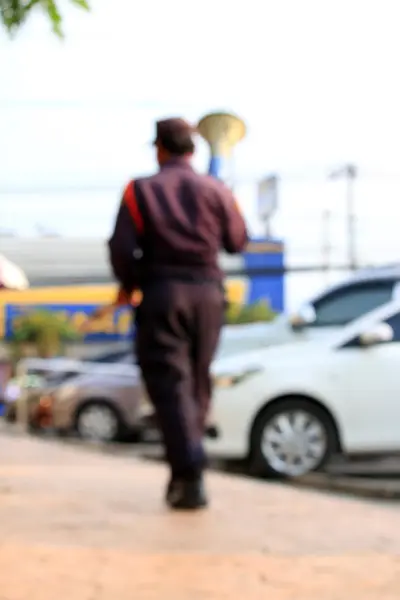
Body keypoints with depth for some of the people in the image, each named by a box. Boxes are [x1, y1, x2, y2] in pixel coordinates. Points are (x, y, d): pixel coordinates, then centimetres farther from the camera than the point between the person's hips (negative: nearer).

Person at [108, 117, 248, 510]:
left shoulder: (140, 190, -2)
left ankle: (190, 476, -18)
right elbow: (237, 242, 11)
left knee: (170, 384, -4)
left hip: (162, 293, -3)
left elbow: (121, 248, -8)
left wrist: (129, 284, 10)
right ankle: (184, 474, 22)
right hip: (208, 293, 3)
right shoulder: (216, 191, 5)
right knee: (197, 383, 15)